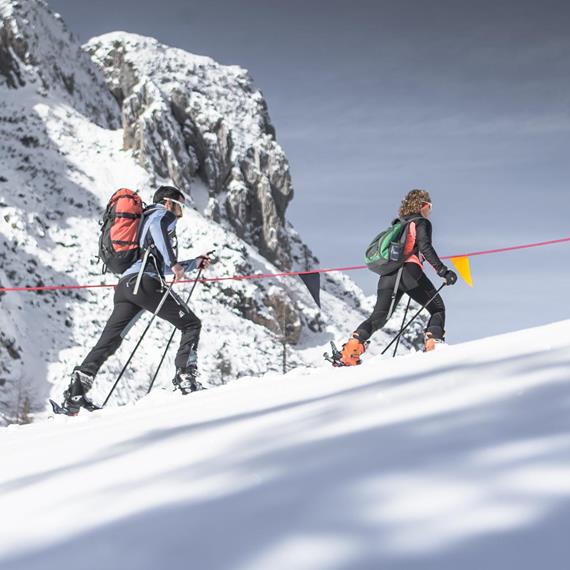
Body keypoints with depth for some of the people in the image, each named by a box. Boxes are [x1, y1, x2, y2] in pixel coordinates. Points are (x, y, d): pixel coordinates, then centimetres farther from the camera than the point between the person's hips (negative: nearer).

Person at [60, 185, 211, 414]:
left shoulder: (146, 218, 39)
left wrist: (195, 264, 43)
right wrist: (173, 263, -16)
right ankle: (186, 377, -15)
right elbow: (156, 225, -15)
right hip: (146, 282, -8)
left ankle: (74, 394, -9)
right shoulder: (164, 215, 12)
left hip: (124, 285, 8)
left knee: (108, 342, 3)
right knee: (191, 324, 2)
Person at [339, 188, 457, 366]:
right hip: (409, 272, -6)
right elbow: (425, 248, -9)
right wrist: (443, 271, -13)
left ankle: (353, 345, -17)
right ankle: (433, 343, -16)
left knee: (378, 317, 6)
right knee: (438, 308, 8)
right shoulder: (422, 223, 7)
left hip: (388, 275, 6)